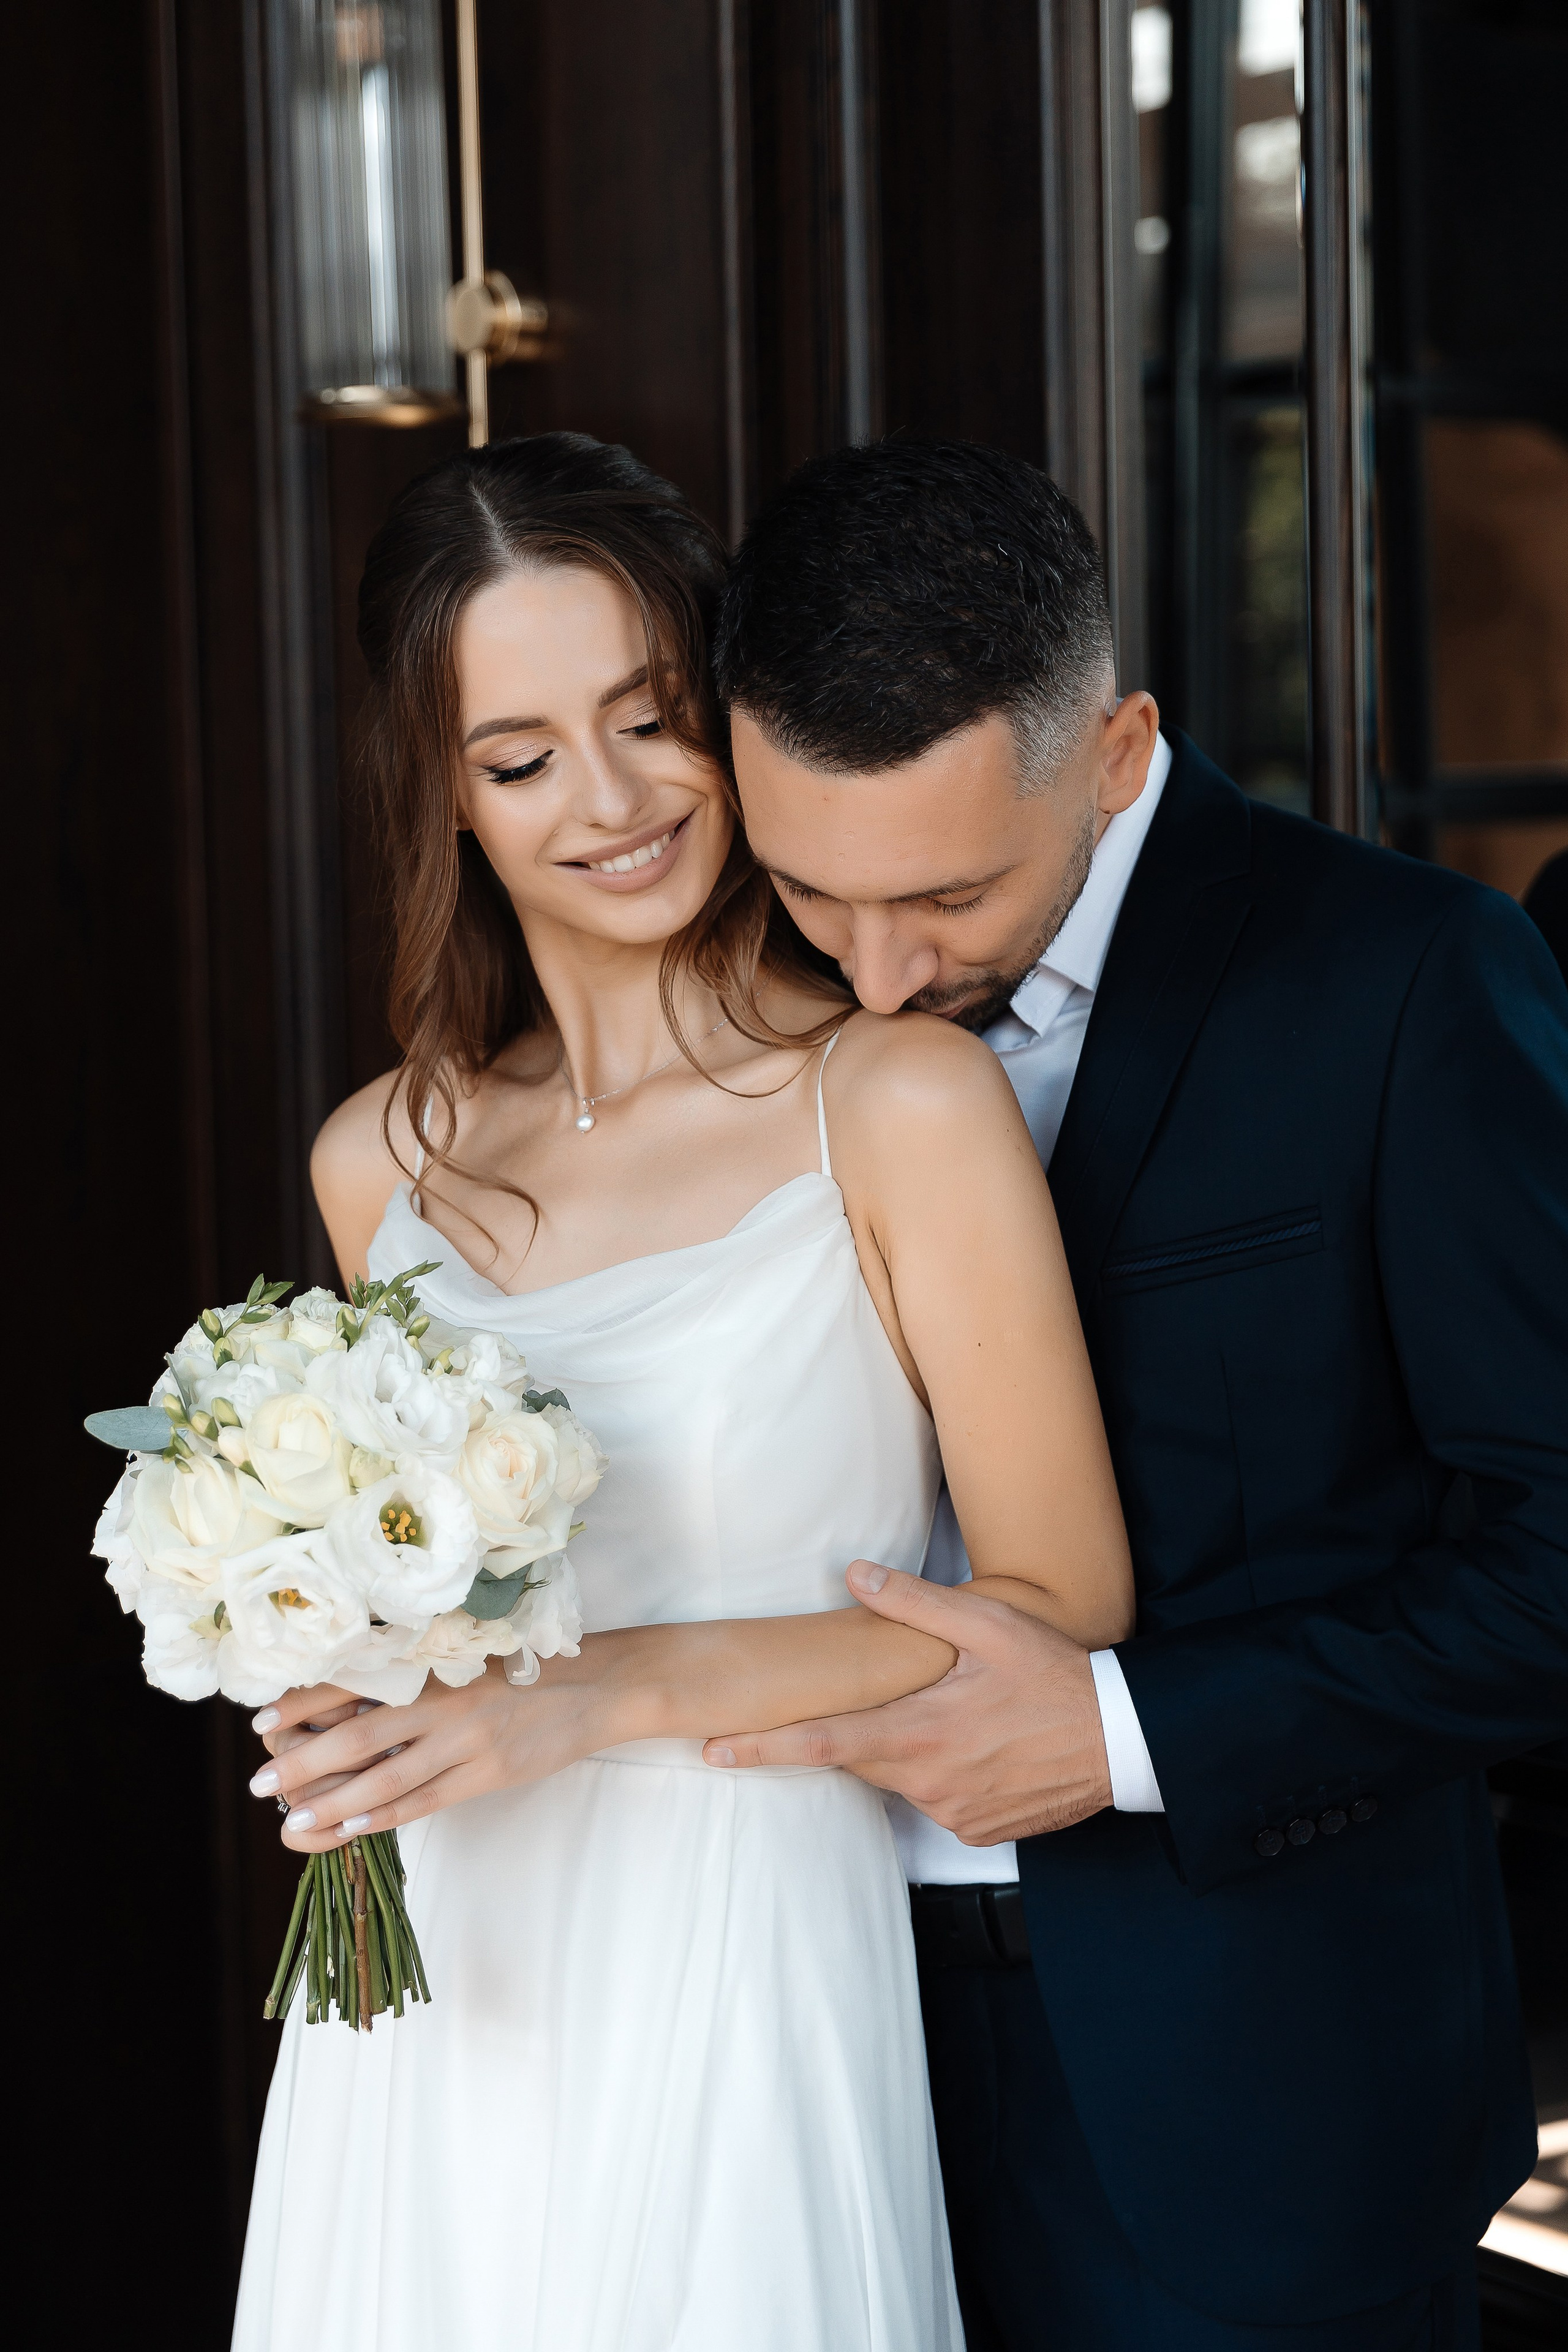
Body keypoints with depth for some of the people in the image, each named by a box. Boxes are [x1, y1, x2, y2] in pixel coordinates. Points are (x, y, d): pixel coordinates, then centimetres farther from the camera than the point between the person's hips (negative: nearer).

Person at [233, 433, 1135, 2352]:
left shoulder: (903, 1103, -10)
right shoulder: (381, 1165, 6)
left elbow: (1059, 1605, -10)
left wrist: (613, 1692, -16)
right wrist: (338, 1704, -1)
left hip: (736, 1995, -4)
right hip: (433, 1999, 4)